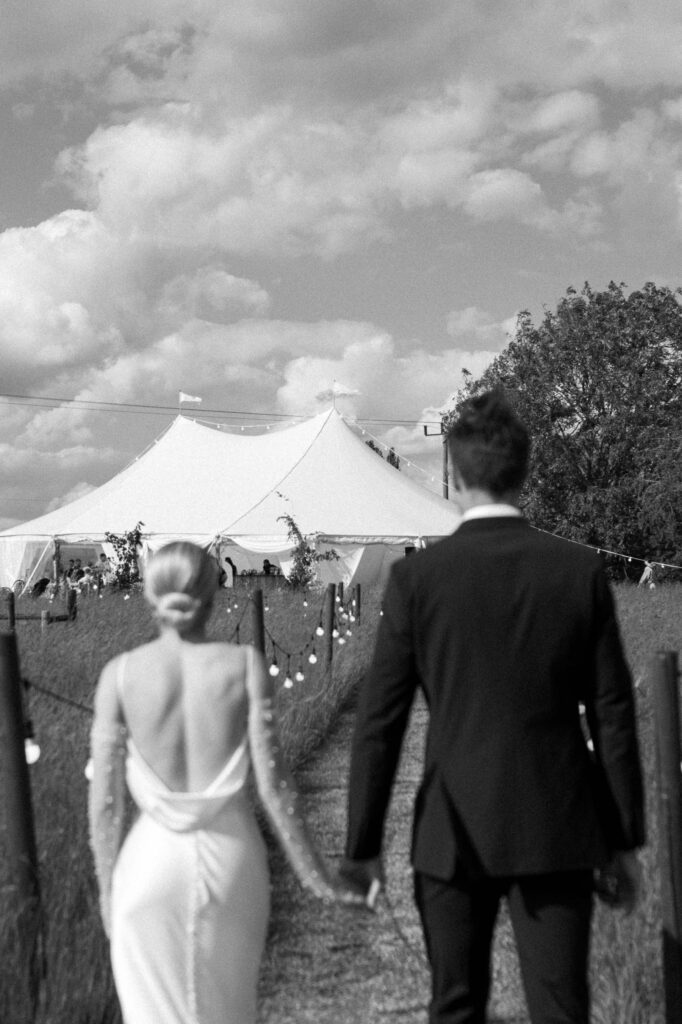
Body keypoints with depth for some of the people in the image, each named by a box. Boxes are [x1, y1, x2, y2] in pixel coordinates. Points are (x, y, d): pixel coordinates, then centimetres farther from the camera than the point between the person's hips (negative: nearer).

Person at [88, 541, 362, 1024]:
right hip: (231, 857, 1)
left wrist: (107, 888, 8)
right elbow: (272, 779, -9)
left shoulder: (121, 673, -7)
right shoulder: (245, 664, -7)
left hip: (152, 861, -1)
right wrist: (314, 874, 0)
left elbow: (105, 798, -5)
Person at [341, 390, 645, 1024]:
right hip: (557, 829, 1)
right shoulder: (580, 571, -4)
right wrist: (624, 840, 7)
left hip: (454, 831, 0)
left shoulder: (416, 576, -8)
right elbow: (612, 715, -1)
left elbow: (380, 721, -6)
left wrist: (362, 845, 3)